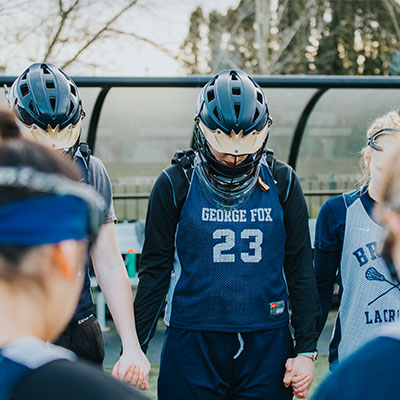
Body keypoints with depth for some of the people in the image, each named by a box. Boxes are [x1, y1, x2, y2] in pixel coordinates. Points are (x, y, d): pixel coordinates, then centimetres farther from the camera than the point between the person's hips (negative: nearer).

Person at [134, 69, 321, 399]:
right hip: (192, 345, -1)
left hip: (266, 346, 2)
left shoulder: (282, 182, 2)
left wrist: (307, 350, 4)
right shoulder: (176, 184, -2)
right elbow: (155, 271, 2)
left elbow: (300, 270, 6)